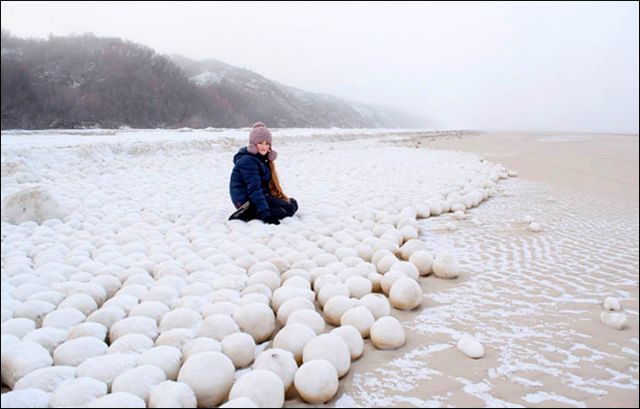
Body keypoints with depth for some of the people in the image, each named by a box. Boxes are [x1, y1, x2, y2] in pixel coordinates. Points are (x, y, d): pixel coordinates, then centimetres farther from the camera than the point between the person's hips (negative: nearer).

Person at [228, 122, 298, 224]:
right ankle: (248, 214, -21)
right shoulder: (247, 161, -19)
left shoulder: (262, 158, 13)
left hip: (263, 195, 10)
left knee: (293, 203, 16)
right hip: (248, 200, -10)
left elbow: (271, 184, 17)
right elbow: (254, 189, -27)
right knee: (288, 208, -20)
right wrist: (265, 214, -33)